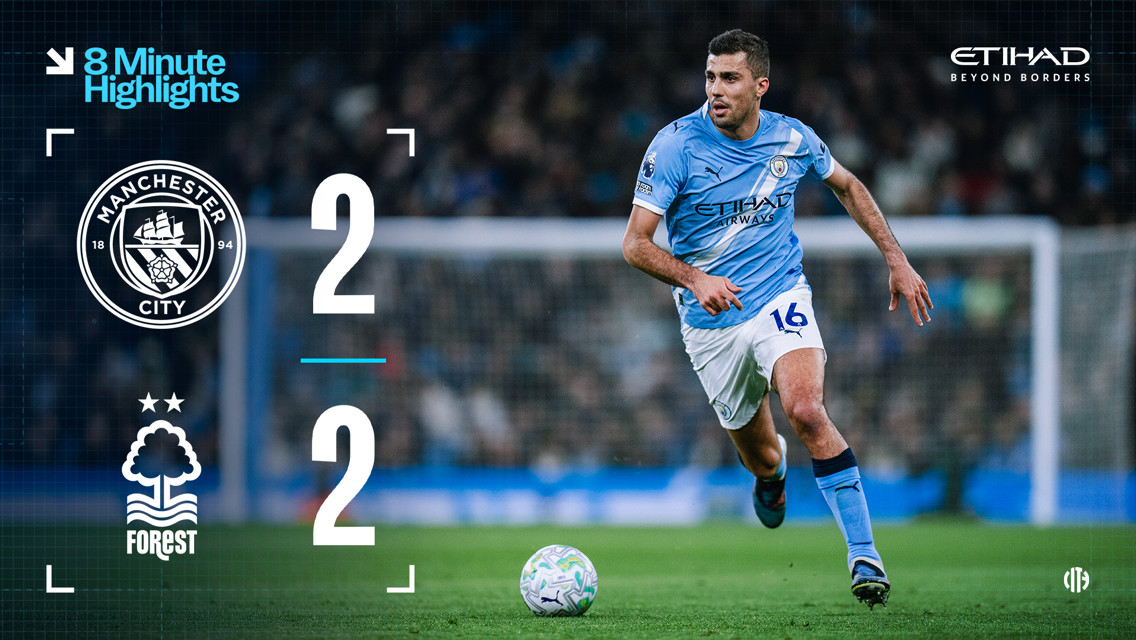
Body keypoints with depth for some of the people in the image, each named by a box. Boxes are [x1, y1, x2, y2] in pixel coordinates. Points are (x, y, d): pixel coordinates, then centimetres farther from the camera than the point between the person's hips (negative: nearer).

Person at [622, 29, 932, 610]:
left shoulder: (792, 140, -4)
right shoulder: (676, 145, -14)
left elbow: (847, 186, 17)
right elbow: (635, 243, -15)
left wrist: (897, 261, 13)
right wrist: (695, 278, -33)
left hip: (780, 300, 0)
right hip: (711, 323, 0)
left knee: (807, 412, -27)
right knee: (762, 460, 10)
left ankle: (864, 556, -23)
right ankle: (772, 474, 51)